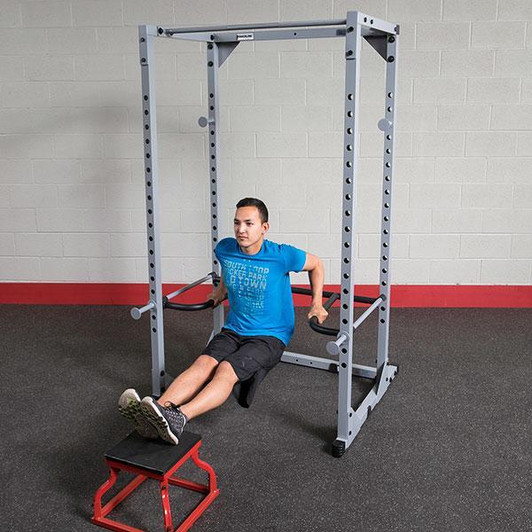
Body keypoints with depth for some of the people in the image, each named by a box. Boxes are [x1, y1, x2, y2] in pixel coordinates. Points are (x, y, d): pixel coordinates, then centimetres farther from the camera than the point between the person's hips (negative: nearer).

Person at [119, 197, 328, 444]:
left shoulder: (281, 256, -13)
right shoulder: (225, 249, 1)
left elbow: (316, 265, 5)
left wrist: (317, 304, 3)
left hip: (270, 336, -4)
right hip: (233, 330, 4)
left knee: (227, 369, -32)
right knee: (203, 363, -26)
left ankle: (178, 418, -53)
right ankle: (157, 409, -49)